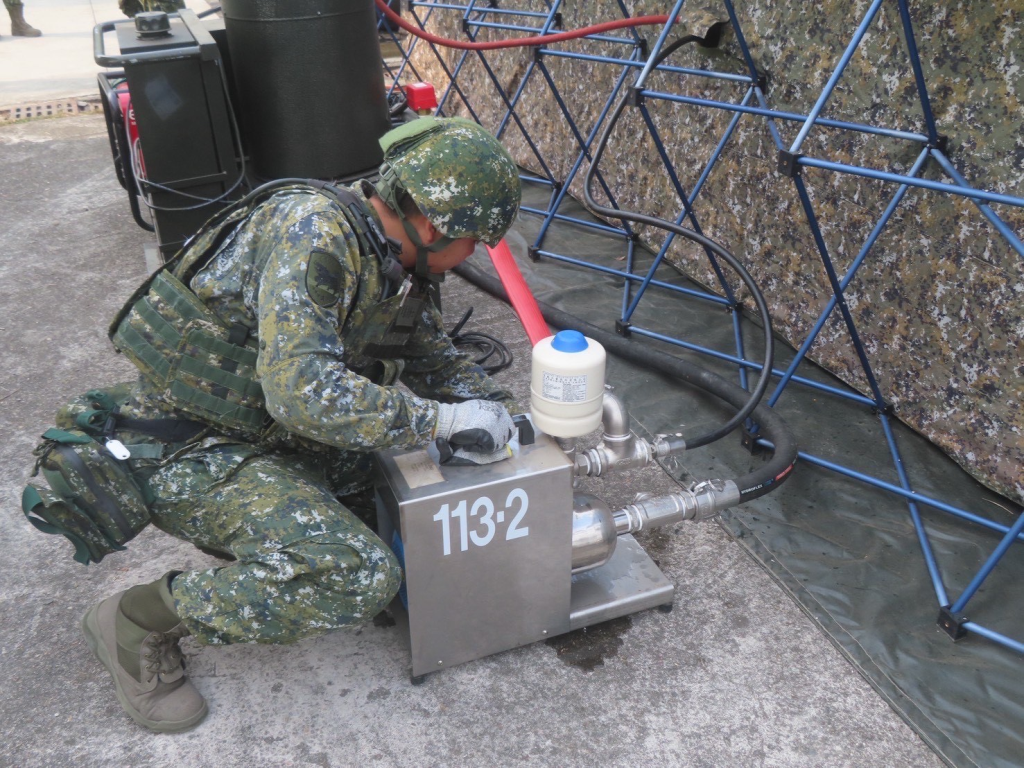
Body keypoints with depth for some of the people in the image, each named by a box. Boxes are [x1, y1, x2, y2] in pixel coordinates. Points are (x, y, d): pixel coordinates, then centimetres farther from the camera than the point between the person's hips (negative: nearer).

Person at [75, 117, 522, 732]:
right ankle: (140, 617, -4)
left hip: (271, 435, 9)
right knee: (361, 579, -21)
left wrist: (491, 404, -1)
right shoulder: (314, 228, -26)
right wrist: (444, 419, -27)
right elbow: (303, 389, -35)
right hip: (183, 449, -9)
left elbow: (432, 355, 17)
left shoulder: (401, 262, 2)